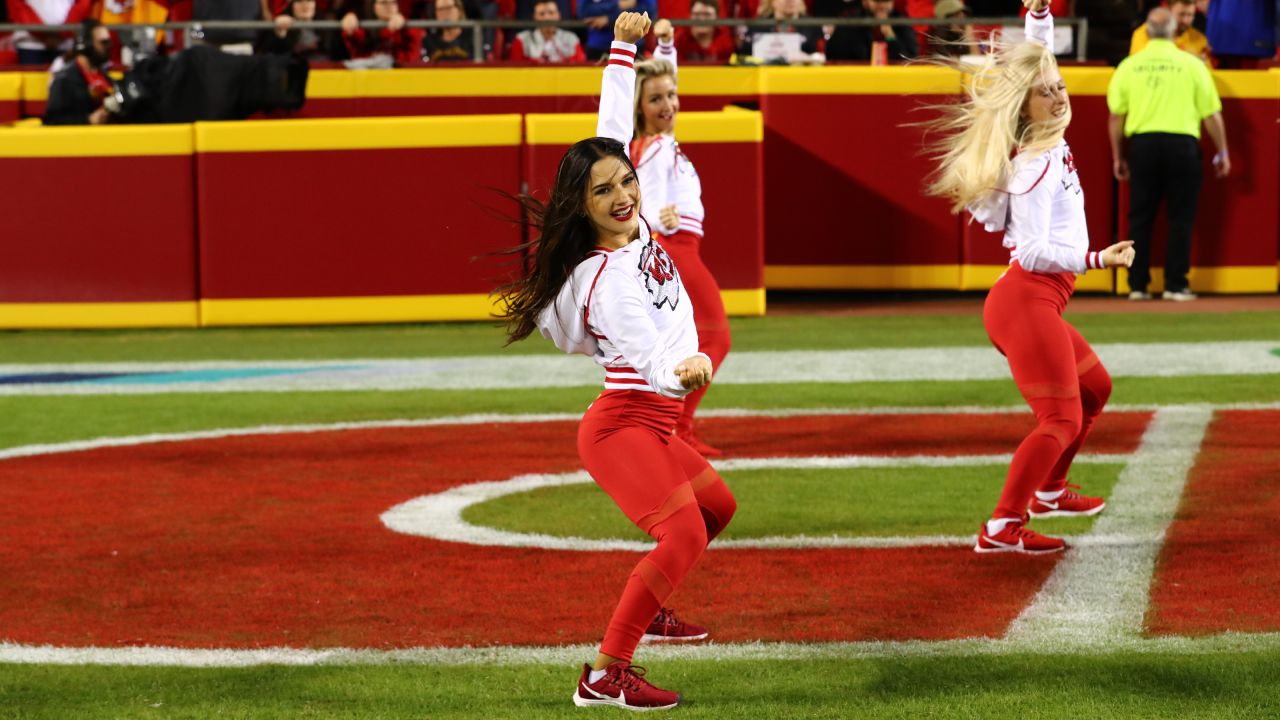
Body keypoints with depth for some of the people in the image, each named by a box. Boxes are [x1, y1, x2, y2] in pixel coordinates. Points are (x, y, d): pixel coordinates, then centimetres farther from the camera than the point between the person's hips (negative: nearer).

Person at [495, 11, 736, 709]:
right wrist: (682, 370, -58)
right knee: (684, 532, -26)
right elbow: (650, 356, -36)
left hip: (650, 424, 10)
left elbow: (612, 131, 12)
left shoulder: (634, 221, 1)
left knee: (717, 504, 27)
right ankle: (604, 675, -28)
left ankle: (645, 605, 37)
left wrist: (624, 47, 17)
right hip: (623, 423, -10)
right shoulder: (606, 279, -23)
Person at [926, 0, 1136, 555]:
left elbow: (1036, 61, 23)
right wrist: (1096, 259, -27)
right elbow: (1033, 251, -21)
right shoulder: (1035, 163, -16)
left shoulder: (1049, 140, 9)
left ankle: (1048, 491, 37)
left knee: (1094, 389, 27)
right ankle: (1002, 528, -24)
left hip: (1034, 303, 10)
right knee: (1060, 420, -16)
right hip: (1026, 298, -10)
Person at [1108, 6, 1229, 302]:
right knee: (1181, 218, 6)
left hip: (1142, 144, 2)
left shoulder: (1129, 66, 4)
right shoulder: (1191, 64, 0)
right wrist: (1222, 152, 12)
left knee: (1140, 217, 9)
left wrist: (1117, 156, 16)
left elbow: (1116, 116, 5)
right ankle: (1175, 285, 4)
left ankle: (1137, 285, 9)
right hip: (1182, 144, -2)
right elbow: (1211, 114, 1)